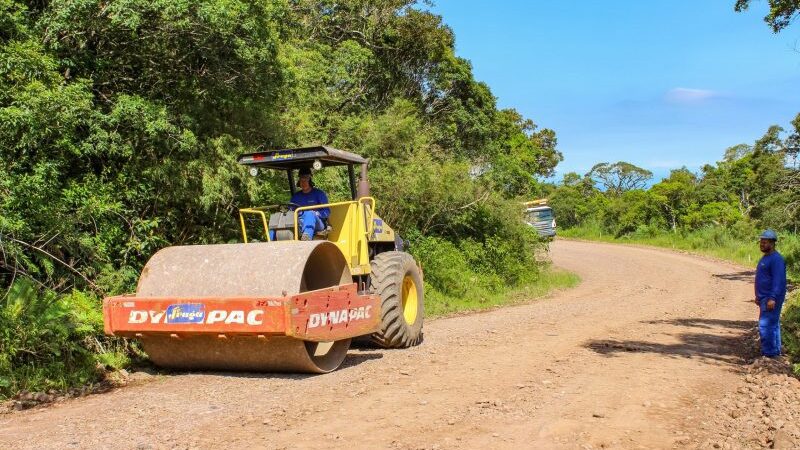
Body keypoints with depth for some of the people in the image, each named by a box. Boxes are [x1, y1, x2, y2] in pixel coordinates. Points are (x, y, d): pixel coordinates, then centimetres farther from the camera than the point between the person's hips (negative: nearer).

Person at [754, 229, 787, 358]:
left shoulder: (776, 259, -16)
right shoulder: (765, 258, 16)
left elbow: (778, 281, -23)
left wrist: (772, 298, -27)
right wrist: (758, 295, 25)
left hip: (771, 299, -10)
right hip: (765, 298, 10)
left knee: (766, 325, -11)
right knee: (773, 325, 15)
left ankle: (769, 352, -7)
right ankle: (775, 351, 22)